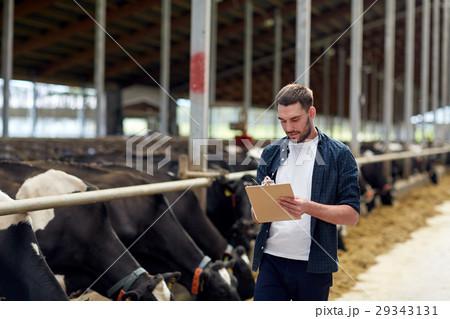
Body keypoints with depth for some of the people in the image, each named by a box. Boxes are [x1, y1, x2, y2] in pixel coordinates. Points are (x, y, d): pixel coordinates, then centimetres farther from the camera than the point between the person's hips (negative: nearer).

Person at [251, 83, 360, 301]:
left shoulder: (339, 155, 1)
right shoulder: (271, 154, 11)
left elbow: (352, 215, -4)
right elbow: (256, 209, 14)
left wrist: (309, 207, -21)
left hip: (313, 266, -2)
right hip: (271, 261, 2)